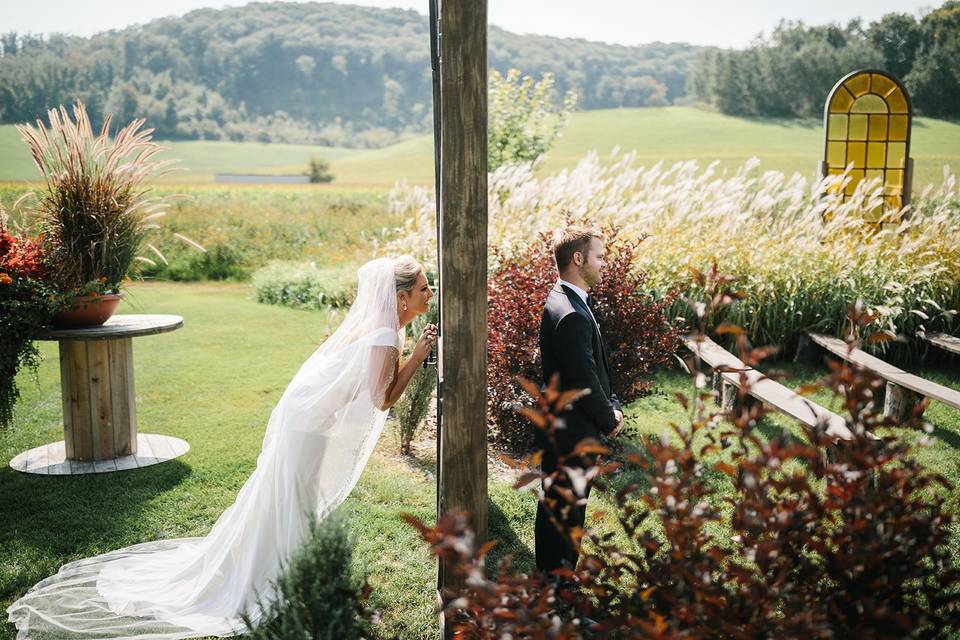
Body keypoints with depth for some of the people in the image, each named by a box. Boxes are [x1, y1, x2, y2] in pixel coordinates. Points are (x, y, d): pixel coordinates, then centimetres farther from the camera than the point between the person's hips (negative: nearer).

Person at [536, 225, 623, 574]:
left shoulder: (565, 301, 9)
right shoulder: (571, 315, -26)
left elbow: (594, 367, 15)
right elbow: (584, 381, -24)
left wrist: (611, 405, 7)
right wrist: (609, 420, -9)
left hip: (562, 429, 10)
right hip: (570, 435, -10)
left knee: (559, 509, 21)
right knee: (564, 511, 3)